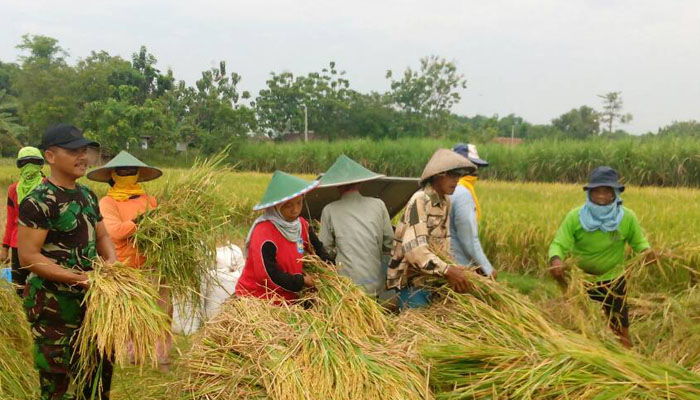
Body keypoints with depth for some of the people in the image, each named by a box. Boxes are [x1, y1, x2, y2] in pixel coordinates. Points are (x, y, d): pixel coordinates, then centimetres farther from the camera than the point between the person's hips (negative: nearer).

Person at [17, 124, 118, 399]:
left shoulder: (88, 195, 7)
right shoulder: (38, 202, -18)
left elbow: (102, 235, 15)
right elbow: (28, 257, -20)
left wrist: (111, 261, -8)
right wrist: (80, 278, -25)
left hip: (92, 298, 8)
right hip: (54, 304, -8)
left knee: (100, 367, 21)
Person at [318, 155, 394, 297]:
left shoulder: (329, 210, -1)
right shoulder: (378, 205, 3)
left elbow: (325, 250, 2)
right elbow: (389, 244, 6)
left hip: (348, 285, -2)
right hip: (375, 285, 2)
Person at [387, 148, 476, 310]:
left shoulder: (445, 201, 9)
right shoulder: (420, 201, -19)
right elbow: (414, 248, -29)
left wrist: (451, 269, -1)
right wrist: (447, 270, -37)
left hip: (433, 279, 8)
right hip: (413, 281, -8)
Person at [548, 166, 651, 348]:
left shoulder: (628, 217, -15)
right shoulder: (575, 217, -19)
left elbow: (639, 241, 0)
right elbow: (558, 244, -23)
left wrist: (647, 251, -24)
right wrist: (555, 260, -45)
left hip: (613, 280, 0)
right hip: (580, 279, 0)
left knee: (620, 331, 8)